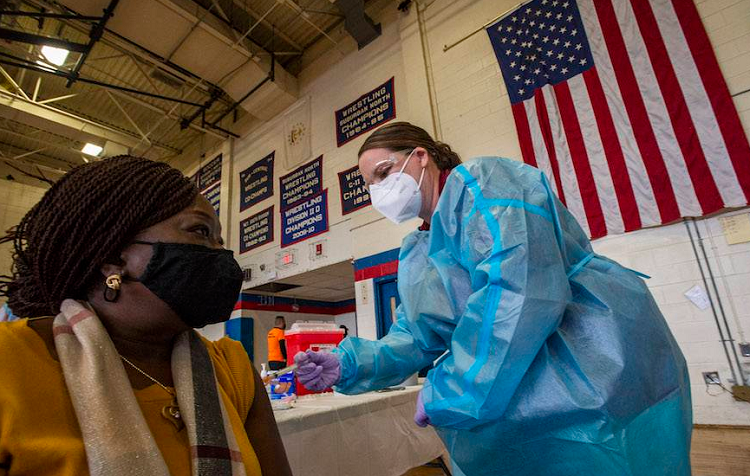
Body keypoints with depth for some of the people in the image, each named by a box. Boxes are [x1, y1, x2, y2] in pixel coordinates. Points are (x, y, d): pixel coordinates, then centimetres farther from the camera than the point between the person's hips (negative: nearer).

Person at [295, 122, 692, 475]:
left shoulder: (477, 182, -15)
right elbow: (414, 338, 10)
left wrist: (445, 392, -22)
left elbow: (524, 289, -29)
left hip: (592, 378, -7)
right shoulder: (416, 254, 11)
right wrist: (349, 365, -6)